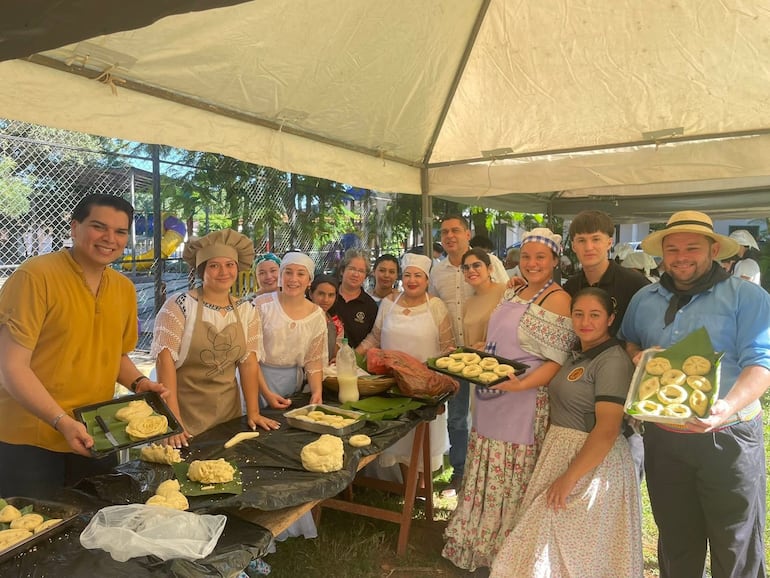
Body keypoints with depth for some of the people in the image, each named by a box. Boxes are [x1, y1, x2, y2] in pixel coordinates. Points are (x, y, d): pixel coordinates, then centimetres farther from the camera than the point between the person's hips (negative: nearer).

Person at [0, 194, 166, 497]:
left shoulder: (125, 288, 5)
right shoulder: (35, 276, -15)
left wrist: (137, 382, -2)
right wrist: (62, 422, -24)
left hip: (96, 441, 6)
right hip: (29, 447, -6)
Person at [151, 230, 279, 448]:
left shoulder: (246, 310, 2)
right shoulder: (180, 305, -12)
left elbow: (249, 361, 2)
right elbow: (165, 359, -18)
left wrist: (253, 412, -3)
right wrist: (173, 420, -24)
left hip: (228, 411, 4)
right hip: (184, 409, -4)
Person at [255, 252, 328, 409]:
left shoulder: (317, 315, -1)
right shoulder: (262, 305, -11)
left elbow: (314, 361, 3)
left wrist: (317, 392, -13)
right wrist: (266, 393, -17)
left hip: (292, 383, 3)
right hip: (260, 380, -2)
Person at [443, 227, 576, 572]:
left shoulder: (558, 299, -13)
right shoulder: (514, 294, 11)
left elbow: (557, 362, -17)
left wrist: (521, 384, -29)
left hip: (524, 406, -7)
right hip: (491, 403, 8)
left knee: (513, 482, 7)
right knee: (488, 478, 19)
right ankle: (480, 545, 39)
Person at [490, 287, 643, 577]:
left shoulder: (613, 361, -16)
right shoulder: (576, 356, 11)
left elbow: (607, 430, -22)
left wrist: (569, 477, -22)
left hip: (593, 462, -8)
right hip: (559, 452, 8)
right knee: (552, 546, 16)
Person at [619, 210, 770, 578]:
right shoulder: (644, 300, 9)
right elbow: (626, 341, 21)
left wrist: (727, 407, -30)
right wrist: (636, 354, -3)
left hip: (728, 438, -3)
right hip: (662, 440, 4)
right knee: (675, 546, 19)